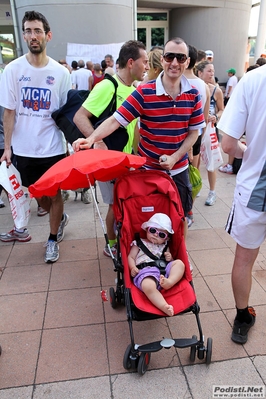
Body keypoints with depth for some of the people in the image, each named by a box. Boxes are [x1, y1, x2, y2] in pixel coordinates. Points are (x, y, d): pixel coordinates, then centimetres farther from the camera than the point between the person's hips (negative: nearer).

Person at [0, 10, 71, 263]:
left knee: (54, 193, 7)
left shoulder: (60, 72, -1)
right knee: (38, 194, 15)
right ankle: (60, 218, 44)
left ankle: (53, 239, 27)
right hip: (24, 147, 1)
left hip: (53, 147, -1)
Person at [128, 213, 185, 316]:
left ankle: (169, 282, -36)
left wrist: (169, 258, 5)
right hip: (145, 270, -5)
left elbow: (170, 260, 31)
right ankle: (164, 307, -46)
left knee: (179, 263, -16)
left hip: (163, 269, 5)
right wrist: (133, 268, -7)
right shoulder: (139, 243, 20)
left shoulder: (164, 247, 30)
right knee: (148, 286, -39)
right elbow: (131, 257, 13)